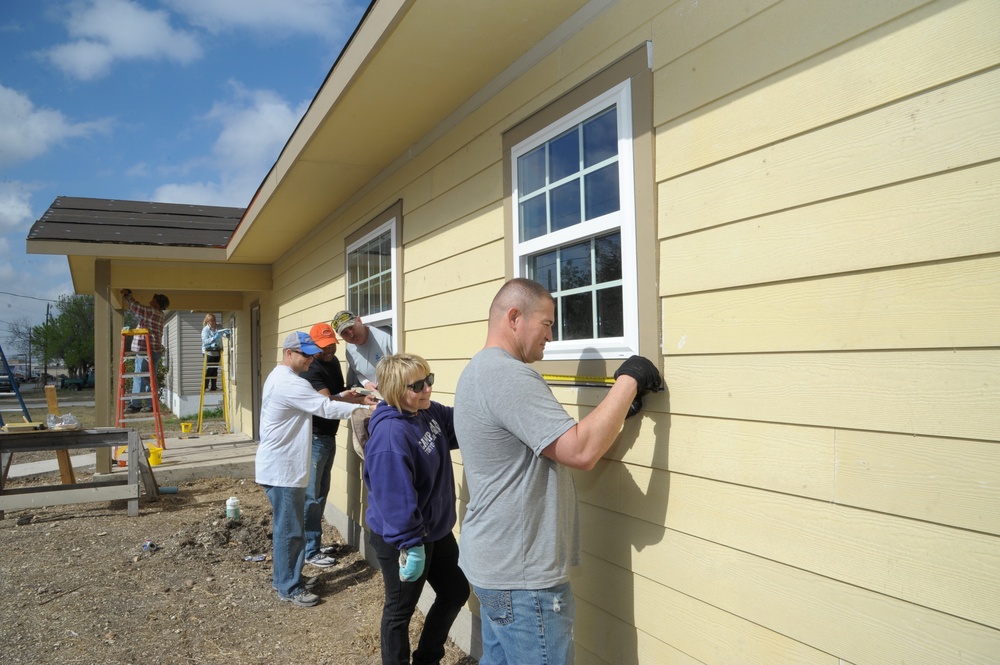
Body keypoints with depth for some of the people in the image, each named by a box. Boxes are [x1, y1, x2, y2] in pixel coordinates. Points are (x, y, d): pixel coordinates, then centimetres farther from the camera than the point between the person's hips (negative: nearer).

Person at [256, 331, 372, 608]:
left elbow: (315, 402, 15)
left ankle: (283, 577, 31)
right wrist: (364, 408, -20)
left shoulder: (279, 377, 13)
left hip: (281, 466, 11)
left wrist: (343, 397, 3)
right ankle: (289, 588, 10)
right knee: (290, 529, -1)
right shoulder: (290, 383, -22)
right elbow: (326, 408, -24)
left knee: (286, 526, 19)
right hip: (282, 469, -11)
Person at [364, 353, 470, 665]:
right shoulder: (391, 432, -30)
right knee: (400, 610, 12)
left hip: (436, 530, 10)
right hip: (402, 539, -9)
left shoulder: (430, 412, -2)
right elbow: (395, 496, -29)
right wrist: (410, 545, -25)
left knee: (456, 593, 22)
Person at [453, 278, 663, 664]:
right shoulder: (508, 375, -23)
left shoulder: (480, 371, 11)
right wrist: (628, 380, -17)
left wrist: (619, 410, 5)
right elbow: (582, 452, -27)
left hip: (495, 562, 10)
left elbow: (558, 442, 13)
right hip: (522, 576, -10)